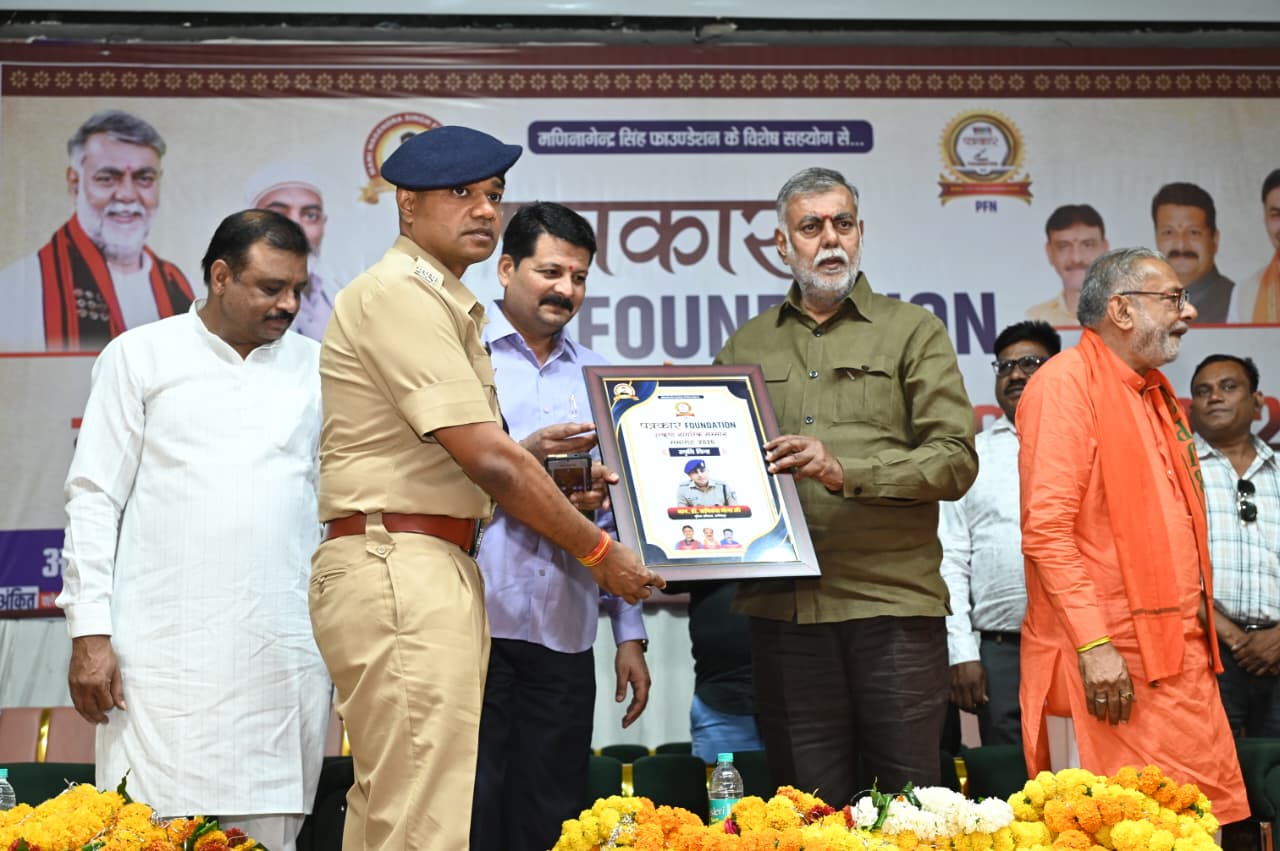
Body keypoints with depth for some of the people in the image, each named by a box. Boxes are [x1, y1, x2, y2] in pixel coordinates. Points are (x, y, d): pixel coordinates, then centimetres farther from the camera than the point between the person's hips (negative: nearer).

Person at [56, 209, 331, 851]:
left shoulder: (316, 367, 14)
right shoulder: (140, 356, 8)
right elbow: (94, 497, 5)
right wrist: (90, 630, -4)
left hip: (286, 650, 2)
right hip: (166, 647, -2)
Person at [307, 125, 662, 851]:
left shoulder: (445, 303, 21)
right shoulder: (398, 296, -11)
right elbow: (488, 462, -16)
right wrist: (598, 551, -8)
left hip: (436, 572, 10)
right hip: (400, 570, -10)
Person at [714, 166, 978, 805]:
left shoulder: (913, 333, 7)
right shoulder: (746, 347, 17)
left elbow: (956, 460, -3)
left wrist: (846, 471, -15)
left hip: (894, 604, -2)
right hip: (784, 608, 3)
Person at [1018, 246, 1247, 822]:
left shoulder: (1155, 392, 19)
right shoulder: (1065, 383, -9)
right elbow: (1046, 527, -17)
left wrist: (1197, 638, 21)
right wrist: (1093, 643, -22)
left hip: (1179, 657, 9)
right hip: (1112, 662, -9)